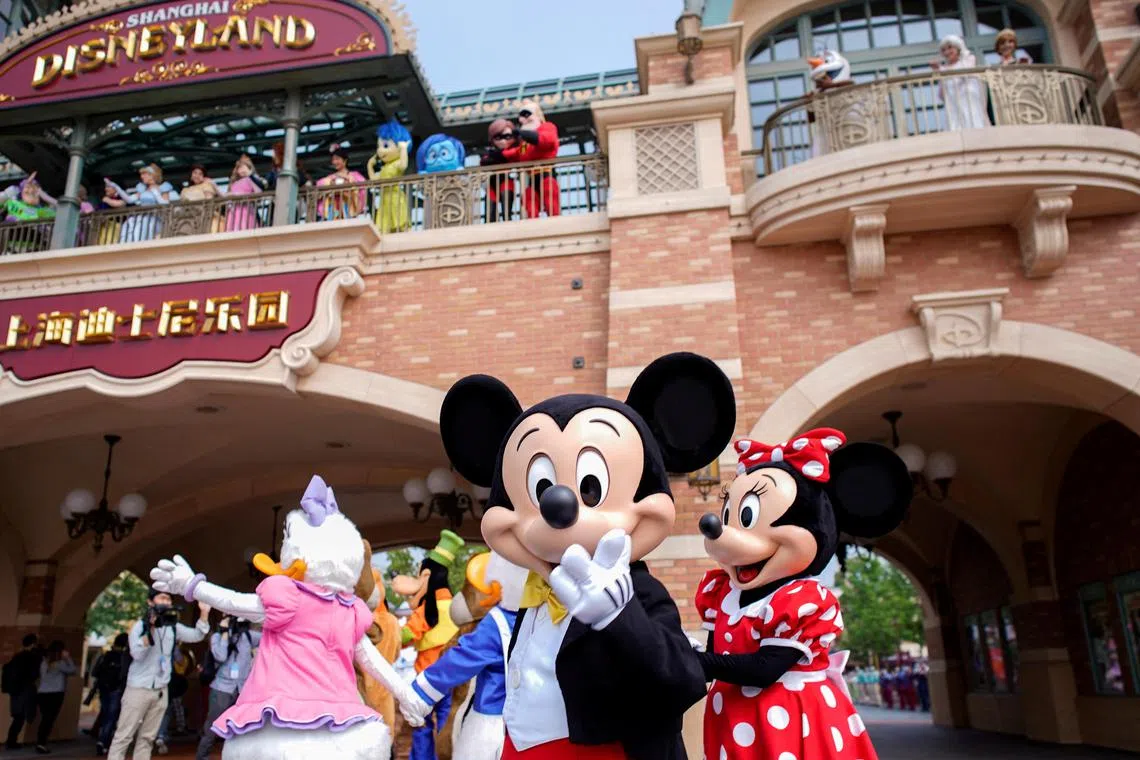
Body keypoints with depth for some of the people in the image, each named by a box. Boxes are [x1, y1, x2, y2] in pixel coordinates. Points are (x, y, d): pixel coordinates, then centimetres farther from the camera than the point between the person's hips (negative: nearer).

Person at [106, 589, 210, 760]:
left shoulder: (173, 627, 8)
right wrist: (151, 629, -28)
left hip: (161, 691, 5)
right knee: (124, 736, -4)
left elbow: (196, 636, 1)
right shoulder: (140, 626, -5)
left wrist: (204, 613, -12)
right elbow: (137, 654, -17)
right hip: (138, 689, -4)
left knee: (147, 737, 7)